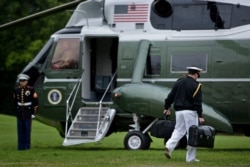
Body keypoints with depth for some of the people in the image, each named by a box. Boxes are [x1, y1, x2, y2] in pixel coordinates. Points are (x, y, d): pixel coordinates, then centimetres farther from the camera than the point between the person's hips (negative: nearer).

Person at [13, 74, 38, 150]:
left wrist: (34, 113, -6)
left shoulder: (31, 89, -7)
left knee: (27, 130, -1)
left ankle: (27, 146, 6)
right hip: (19, 114, 3)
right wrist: (16, 111, 15)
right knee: (20, 130, 5)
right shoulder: (16, 90, 4)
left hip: (28, 114, -3)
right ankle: (20, 146, 11)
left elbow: (35, 102, -4)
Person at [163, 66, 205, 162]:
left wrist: (167, 108, 21)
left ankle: (169, 146, -13)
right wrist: (200, 116, -10)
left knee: (178, 131, 13)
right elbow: (197, 102, -12)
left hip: (179, 111, 5)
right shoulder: (196, 85, -8)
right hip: (190, 111, -5)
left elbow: (170, 96, 11)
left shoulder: (178, 82, 9)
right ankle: (190, 158, 3)